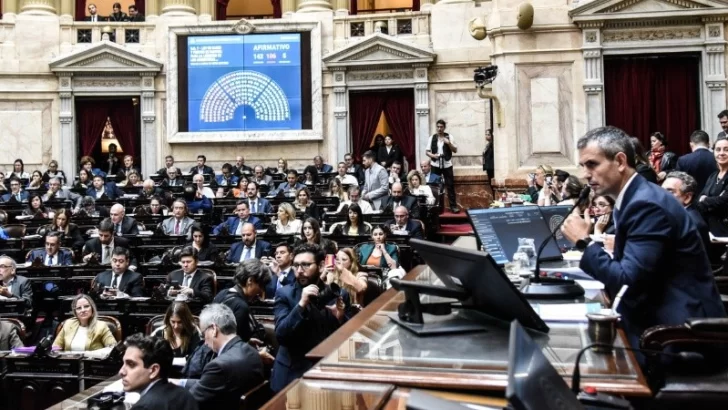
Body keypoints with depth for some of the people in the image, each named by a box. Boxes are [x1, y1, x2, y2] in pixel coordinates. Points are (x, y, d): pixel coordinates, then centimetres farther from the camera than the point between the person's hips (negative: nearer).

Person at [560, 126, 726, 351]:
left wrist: (584, 241, -16)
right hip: (659, 315, 8)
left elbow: (627, 283, -23)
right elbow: (624, 271, 9)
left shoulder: (648, 204, -20)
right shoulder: (633, 197, 7)